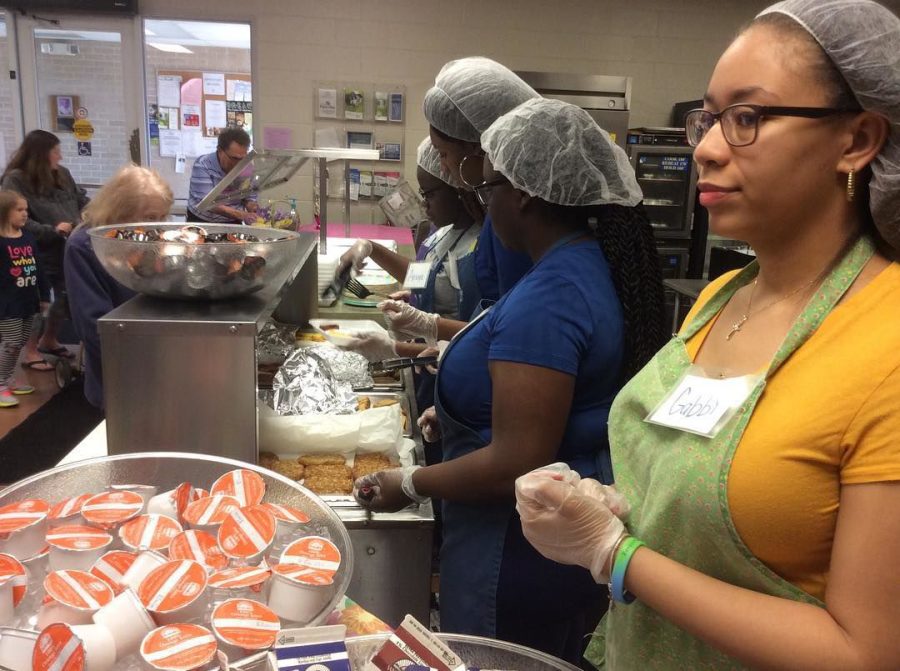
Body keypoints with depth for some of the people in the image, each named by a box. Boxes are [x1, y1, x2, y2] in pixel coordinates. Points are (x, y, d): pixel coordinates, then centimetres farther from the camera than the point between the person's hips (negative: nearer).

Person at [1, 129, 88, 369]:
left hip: (68, 249, 7)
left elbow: (81, 199, 19)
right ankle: (30, 352, 15)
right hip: (40, 253, -7)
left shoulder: (62, 174, 10)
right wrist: (52, 230, -25)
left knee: (66, 297, 15)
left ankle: (49, 341, 36)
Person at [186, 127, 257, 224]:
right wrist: (242, 215, -35)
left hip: (232, 223, 3)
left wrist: (251, 207, -21)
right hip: (201, 222, -3)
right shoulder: (202, 165, -15)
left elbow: (250, 198, 4)